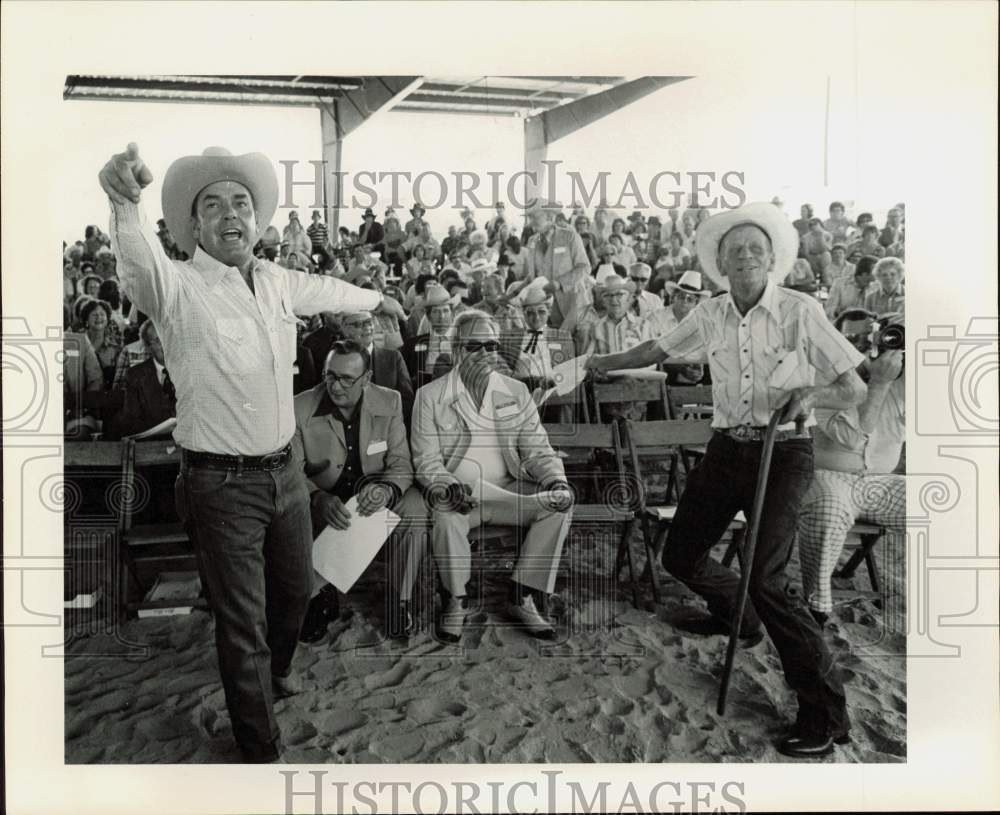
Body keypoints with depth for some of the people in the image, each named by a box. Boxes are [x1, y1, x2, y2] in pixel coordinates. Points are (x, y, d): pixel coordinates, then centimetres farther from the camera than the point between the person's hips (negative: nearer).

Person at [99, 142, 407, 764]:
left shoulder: (275, 281, 3)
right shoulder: (178, 287, -15)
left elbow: (325, 289, 23)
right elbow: (141, 263, -38)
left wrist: (378, 299, 40)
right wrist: (127, 200, -59)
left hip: (285, 472, 6)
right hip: (221, 485, -6)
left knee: (296, 589, 25)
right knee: (243, 620, 5)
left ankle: (277, 667, 56)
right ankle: (262, 749, 26)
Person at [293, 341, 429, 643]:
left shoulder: (390, 402, -6)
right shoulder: (300, 408, -11)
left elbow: (401, 463, -8)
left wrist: (387, 489, -32)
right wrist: (318, 498, -32)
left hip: (373, 496, 0)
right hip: (322, 501, 0)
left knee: (413, 510, -30)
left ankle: (400, 602, -9)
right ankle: (320, 596, -1)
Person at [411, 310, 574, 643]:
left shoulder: (516, 392, 9)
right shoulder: (430, 396, 0)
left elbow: (537, 449, 5)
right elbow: (426, 462, -6)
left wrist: (556, 478, -17)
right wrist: (448, 487, -27)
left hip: (508, 491, 3)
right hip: (457, 494, -3)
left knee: (559, 507, -21)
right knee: (447, 514, -36)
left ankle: (524, 599, -9)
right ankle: (454, 602, -13)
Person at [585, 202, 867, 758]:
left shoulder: (799, 310, -9)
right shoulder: (711, 316, 3)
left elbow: (855, 389, -8)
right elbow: (660, 349, 20)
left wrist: (812, 388, -27)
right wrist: (607, 363, 27)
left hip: (785, 452, -5)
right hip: (728, 448, 6)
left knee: (766, 578, -18)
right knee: (681, 557, 10)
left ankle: (827, 714, -2)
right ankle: (739, 618, 43)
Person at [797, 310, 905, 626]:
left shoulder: (897, 380, 7)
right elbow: (854, 438, -20)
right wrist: (877, 383, -27)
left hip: (882, 482, 5)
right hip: (829, 478, -5)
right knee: (825, 511, -38)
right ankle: (816, 604, -20)